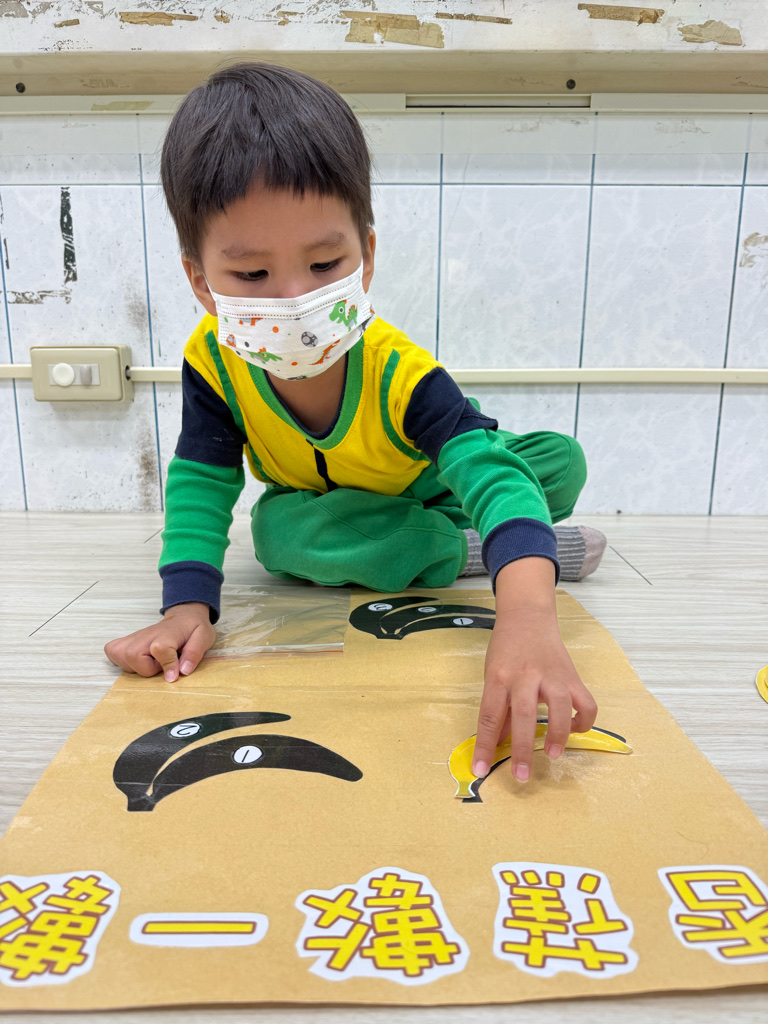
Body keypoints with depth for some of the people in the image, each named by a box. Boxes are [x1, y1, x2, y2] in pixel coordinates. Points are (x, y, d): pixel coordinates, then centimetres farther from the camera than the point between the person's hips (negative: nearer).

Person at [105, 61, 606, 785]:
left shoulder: (399, 370, -36)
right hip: (315, 505, 3)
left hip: (422, 491, -2)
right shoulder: (213, 359, -26)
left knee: (563, 460, -19)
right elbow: (201, 480, -20)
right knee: (279, 534, -35)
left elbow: (489, 472, -48)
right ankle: (463, 554, -17)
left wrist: (526, 616, -66)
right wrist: (188, 603, -36)